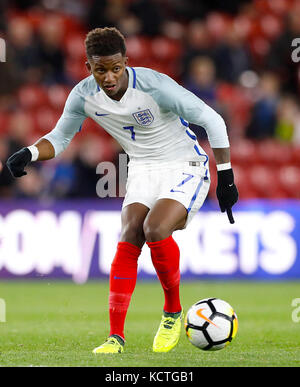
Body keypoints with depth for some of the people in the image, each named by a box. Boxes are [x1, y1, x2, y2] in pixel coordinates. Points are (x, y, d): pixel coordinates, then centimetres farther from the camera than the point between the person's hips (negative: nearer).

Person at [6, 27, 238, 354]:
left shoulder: (154, 86, -27)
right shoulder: (84, 95, -11)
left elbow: (212, 120, -18)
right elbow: (59, 138, 5)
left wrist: (225, 177, -16)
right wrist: (29, 154, -17)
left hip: (185, 168, -5)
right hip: (143, 169, 5)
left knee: (155, 229, -27)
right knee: (129, 238, -15)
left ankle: (173, 312, -3)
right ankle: (115, 336, -12)